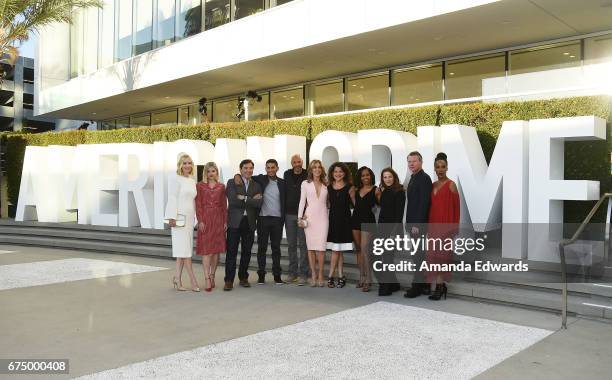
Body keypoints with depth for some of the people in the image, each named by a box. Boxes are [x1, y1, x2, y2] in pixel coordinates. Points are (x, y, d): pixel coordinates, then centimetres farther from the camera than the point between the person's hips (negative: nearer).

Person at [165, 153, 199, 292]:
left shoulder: (192, 181, 16)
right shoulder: (175, 179, -5)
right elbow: (172, 199, -10)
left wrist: (196, 217, 15)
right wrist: (172, 218, -16)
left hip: (189, 217, 7)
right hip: (179, 217, -7)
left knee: (184, 249, 7)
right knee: (184, 248, -5)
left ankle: (177, 279, 13)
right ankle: (193, 280, -3)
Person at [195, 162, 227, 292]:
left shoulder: (221, 187, 10)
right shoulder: (200, 186, 4)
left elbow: (224, 205, 9)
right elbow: (198, 205, -1)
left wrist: (225, 221, 3)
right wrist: (200, 221, -10)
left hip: (218, 219, 3)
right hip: (205, 219, -3)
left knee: (216, 250, 5)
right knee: (206, 250, -6)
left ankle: (212, 277, 17)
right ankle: (207, 280, -7)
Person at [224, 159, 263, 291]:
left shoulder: (257, 185, 12)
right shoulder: (232, 182, 3)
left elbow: (259, 203, -2)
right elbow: (232, 200, -12)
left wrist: (244, 198, -6)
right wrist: (252, 200, -11)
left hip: (249, 223, 3)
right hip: (235, 222, -3)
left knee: (246, 252, 8)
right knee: (231, 251, -3)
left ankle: (243, 278, 21)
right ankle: (229, 280, 2)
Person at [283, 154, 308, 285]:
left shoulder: (307, 175, -5)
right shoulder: (287, 175, 7)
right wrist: (283, 211, 10)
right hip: (289, 214, 4)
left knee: (303, 244, 0)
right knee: (291, 244, 9)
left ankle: (303, 273, 6)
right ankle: (292, 272, 18)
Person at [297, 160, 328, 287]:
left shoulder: (326, 185, 11)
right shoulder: (305, 183, 7)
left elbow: (328, 202, 15)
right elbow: (302, 201, 5)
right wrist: (300, 217, -2)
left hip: (322, 217, 1)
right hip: (309, 217, 0)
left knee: (321, 247, -8)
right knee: (311, 247, 1)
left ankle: (320, 275, 0)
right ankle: (313, 275, 8)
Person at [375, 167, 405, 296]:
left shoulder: (399, 192, -9)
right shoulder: (384, 192, 12)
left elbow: (399, 214, -15)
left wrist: (394, 232, -19)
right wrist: (378, 196, 7)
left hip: (393, 228, -8)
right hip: (383, 227, 8)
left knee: (387, 257, -9)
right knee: (386, 257, 10)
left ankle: (385, 287, -4)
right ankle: (394, 284, 21)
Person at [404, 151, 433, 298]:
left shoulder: (424, 178, -12)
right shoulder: (413, 179, 18)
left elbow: (424, 203, -19)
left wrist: (417, 224, -21)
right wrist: (408, 223, 16)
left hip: (419, 223, -10)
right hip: (413, 223, 10)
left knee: (419, 255, -6)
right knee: (419, 255, 13)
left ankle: (417, 286, -1)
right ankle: (424, 285, 19)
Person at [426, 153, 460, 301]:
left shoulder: (450, 185, -5)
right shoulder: (432, 185, 13)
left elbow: (456, 208, -7)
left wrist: (453, 227, -11)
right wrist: (428, 226, 9)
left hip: (445, 226, -6)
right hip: (433, 225, 6)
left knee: (441, 254, -6)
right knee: (434, 254, 7)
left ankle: (440, 286, 1)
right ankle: (441, 285, 17)